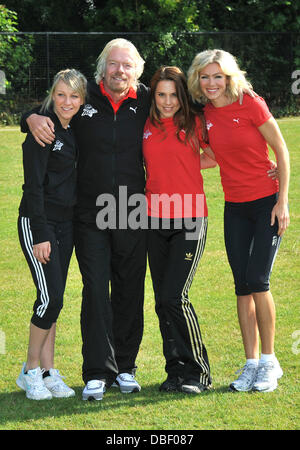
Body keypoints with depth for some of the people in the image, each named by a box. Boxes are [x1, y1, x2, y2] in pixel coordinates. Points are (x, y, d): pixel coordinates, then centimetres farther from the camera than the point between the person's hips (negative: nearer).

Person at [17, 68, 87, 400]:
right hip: (37, 222, -7)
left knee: (54, 299, 7)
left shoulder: (76, 132, 10)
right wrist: (40, 235, -18)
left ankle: (48, 372, 10)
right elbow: (34, 186, -14)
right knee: (50, 295, -11)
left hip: (66, 222, 7)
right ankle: (31, 370, 1)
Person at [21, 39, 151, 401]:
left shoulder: (145, 101, 2)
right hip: (90, 217, -1)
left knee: (130, 292, 8)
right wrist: (33, 119, -11)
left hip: (133, 215, 1)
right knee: (95, 291, -6)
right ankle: (97, 373, -3)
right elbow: (41, 111, 12)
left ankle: (125, 368, 19)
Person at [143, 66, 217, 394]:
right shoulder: (146, 128, 9)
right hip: (156, 220, 4)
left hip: (190, 220, -4)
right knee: (162, 300, 5)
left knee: (174, 296, -13)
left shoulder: (194, 124, 0)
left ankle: (197, 371, -2)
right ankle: (175, 370, 15)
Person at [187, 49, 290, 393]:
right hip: (235, 207, 5)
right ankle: (251, 364, 10)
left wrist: (283, 201, -11)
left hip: (267, 202, -5)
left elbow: (281, 151, -7)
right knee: (242, 286, 3)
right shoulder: (205, 114, 4)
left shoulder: (251, 105, -12)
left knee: (257, 280, -11)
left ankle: (269, 362, 0)